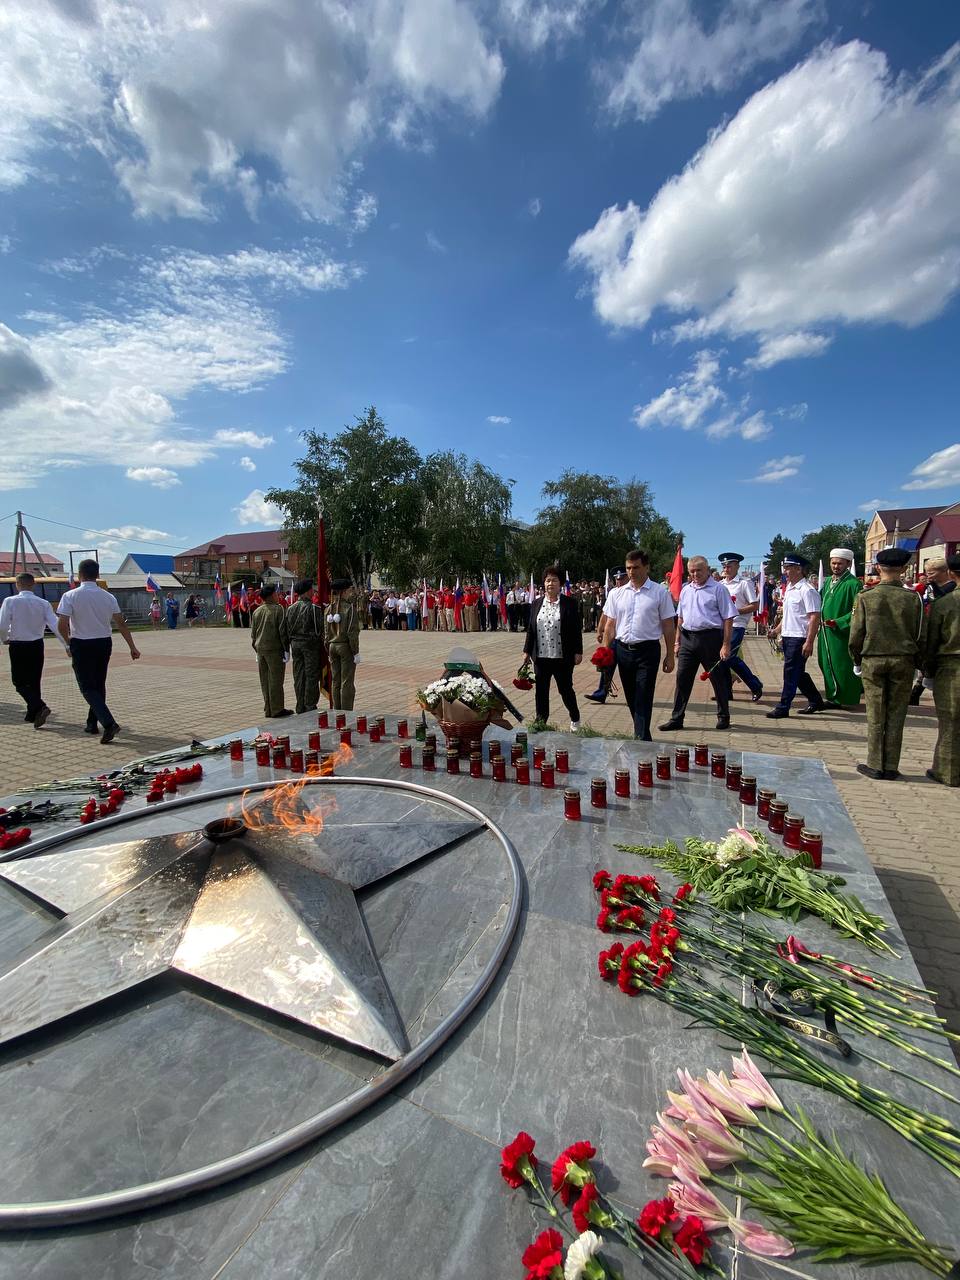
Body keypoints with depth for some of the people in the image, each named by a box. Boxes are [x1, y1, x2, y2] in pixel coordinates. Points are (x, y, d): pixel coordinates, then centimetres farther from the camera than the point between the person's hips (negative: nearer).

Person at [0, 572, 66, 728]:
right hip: (37, 646, 3)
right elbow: (55, 625, -10)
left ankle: (40, 707, -17)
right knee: (34, 681, 15)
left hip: (17, 646, -3)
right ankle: (32, 715, 23)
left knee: (20, 682, 5)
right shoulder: (43, 603, -3)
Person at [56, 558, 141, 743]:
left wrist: (68, 643, 3)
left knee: (88, 687, -1)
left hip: (81, 645, -4)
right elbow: (121, 623, 2)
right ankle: (92, 723, 27)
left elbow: (62, 625, -16)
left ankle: (109, 723, -18)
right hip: (104, 644, 4)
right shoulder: (108, 597, 1)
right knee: (99, 685, 17)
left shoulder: (70, 596, -10)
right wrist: (132, 647, 6)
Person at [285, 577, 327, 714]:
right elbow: (321, 629, -11)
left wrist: (292, 642, 17)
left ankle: (300, 708, 17)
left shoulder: (290, 609, 6)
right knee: (312, 676, 1)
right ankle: (310, 707, 4)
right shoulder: (314, 609, -12)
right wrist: (325, 645, -2)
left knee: (298, 676, 10)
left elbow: (287, 630, 10)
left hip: (295, 644, 6)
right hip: (310, 643, -6)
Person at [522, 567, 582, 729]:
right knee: (541, 691, 8)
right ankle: (541, 722, 21)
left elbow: (576, 629, -3)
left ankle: (575, 719, 31)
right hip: (541, 656, 3)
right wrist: (527, 651, 8)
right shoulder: (537, 604, 8)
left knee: (566, 689, 8)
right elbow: (530, 629, 10)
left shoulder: (569, 603, -3)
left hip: (562, 657, -3)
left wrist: (578, 652, -6)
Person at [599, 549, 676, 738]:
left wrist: (670, 655, -3)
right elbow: (610, 626, 8)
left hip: (647, 651, -4)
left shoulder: (660, 592, -3)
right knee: (631, 699, 14)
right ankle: (641, 734, 32)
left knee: (643, 700, -5)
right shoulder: (616, 593, 6)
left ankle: (642, 740, 2)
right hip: (622, 650, 4)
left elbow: (669, 626, -1)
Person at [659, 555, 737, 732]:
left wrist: (726, 645, -14)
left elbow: (728, 619, -8)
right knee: (682, 678, 5)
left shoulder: (718, 589, -5)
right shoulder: (685, 590, 13)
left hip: (710, 638, -5)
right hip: (688, 638, 5)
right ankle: (676, 718, 12)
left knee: (718, 679, 7)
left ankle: (723, 717, 25)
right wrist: (677, 641, 14)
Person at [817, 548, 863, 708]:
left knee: (843, 667, 1)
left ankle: (848, 699, 14)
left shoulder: (853, 584, -12)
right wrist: (821, 621, 8)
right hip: (825, 631, 7)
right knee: (827, 665, 12)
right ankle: (833, 697, 24)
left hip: (842, 633, -7)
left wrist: (838, 622, -21)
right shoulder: (827, 581, 11)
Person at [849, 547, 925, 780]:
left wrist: (857, 660, 10)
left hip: (873, 661, -1)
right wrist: (919, 663, 13)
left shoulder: (866, 597, -6)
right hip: (903, 662, 1)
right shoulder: (914, 598, -3)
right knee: (896, 716, 8)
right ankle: (891, 768, 13)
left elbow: (856, 635, -4)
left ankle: (875, 765, 11)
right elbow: (922, 637, 0)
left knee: (875, 716, 6)